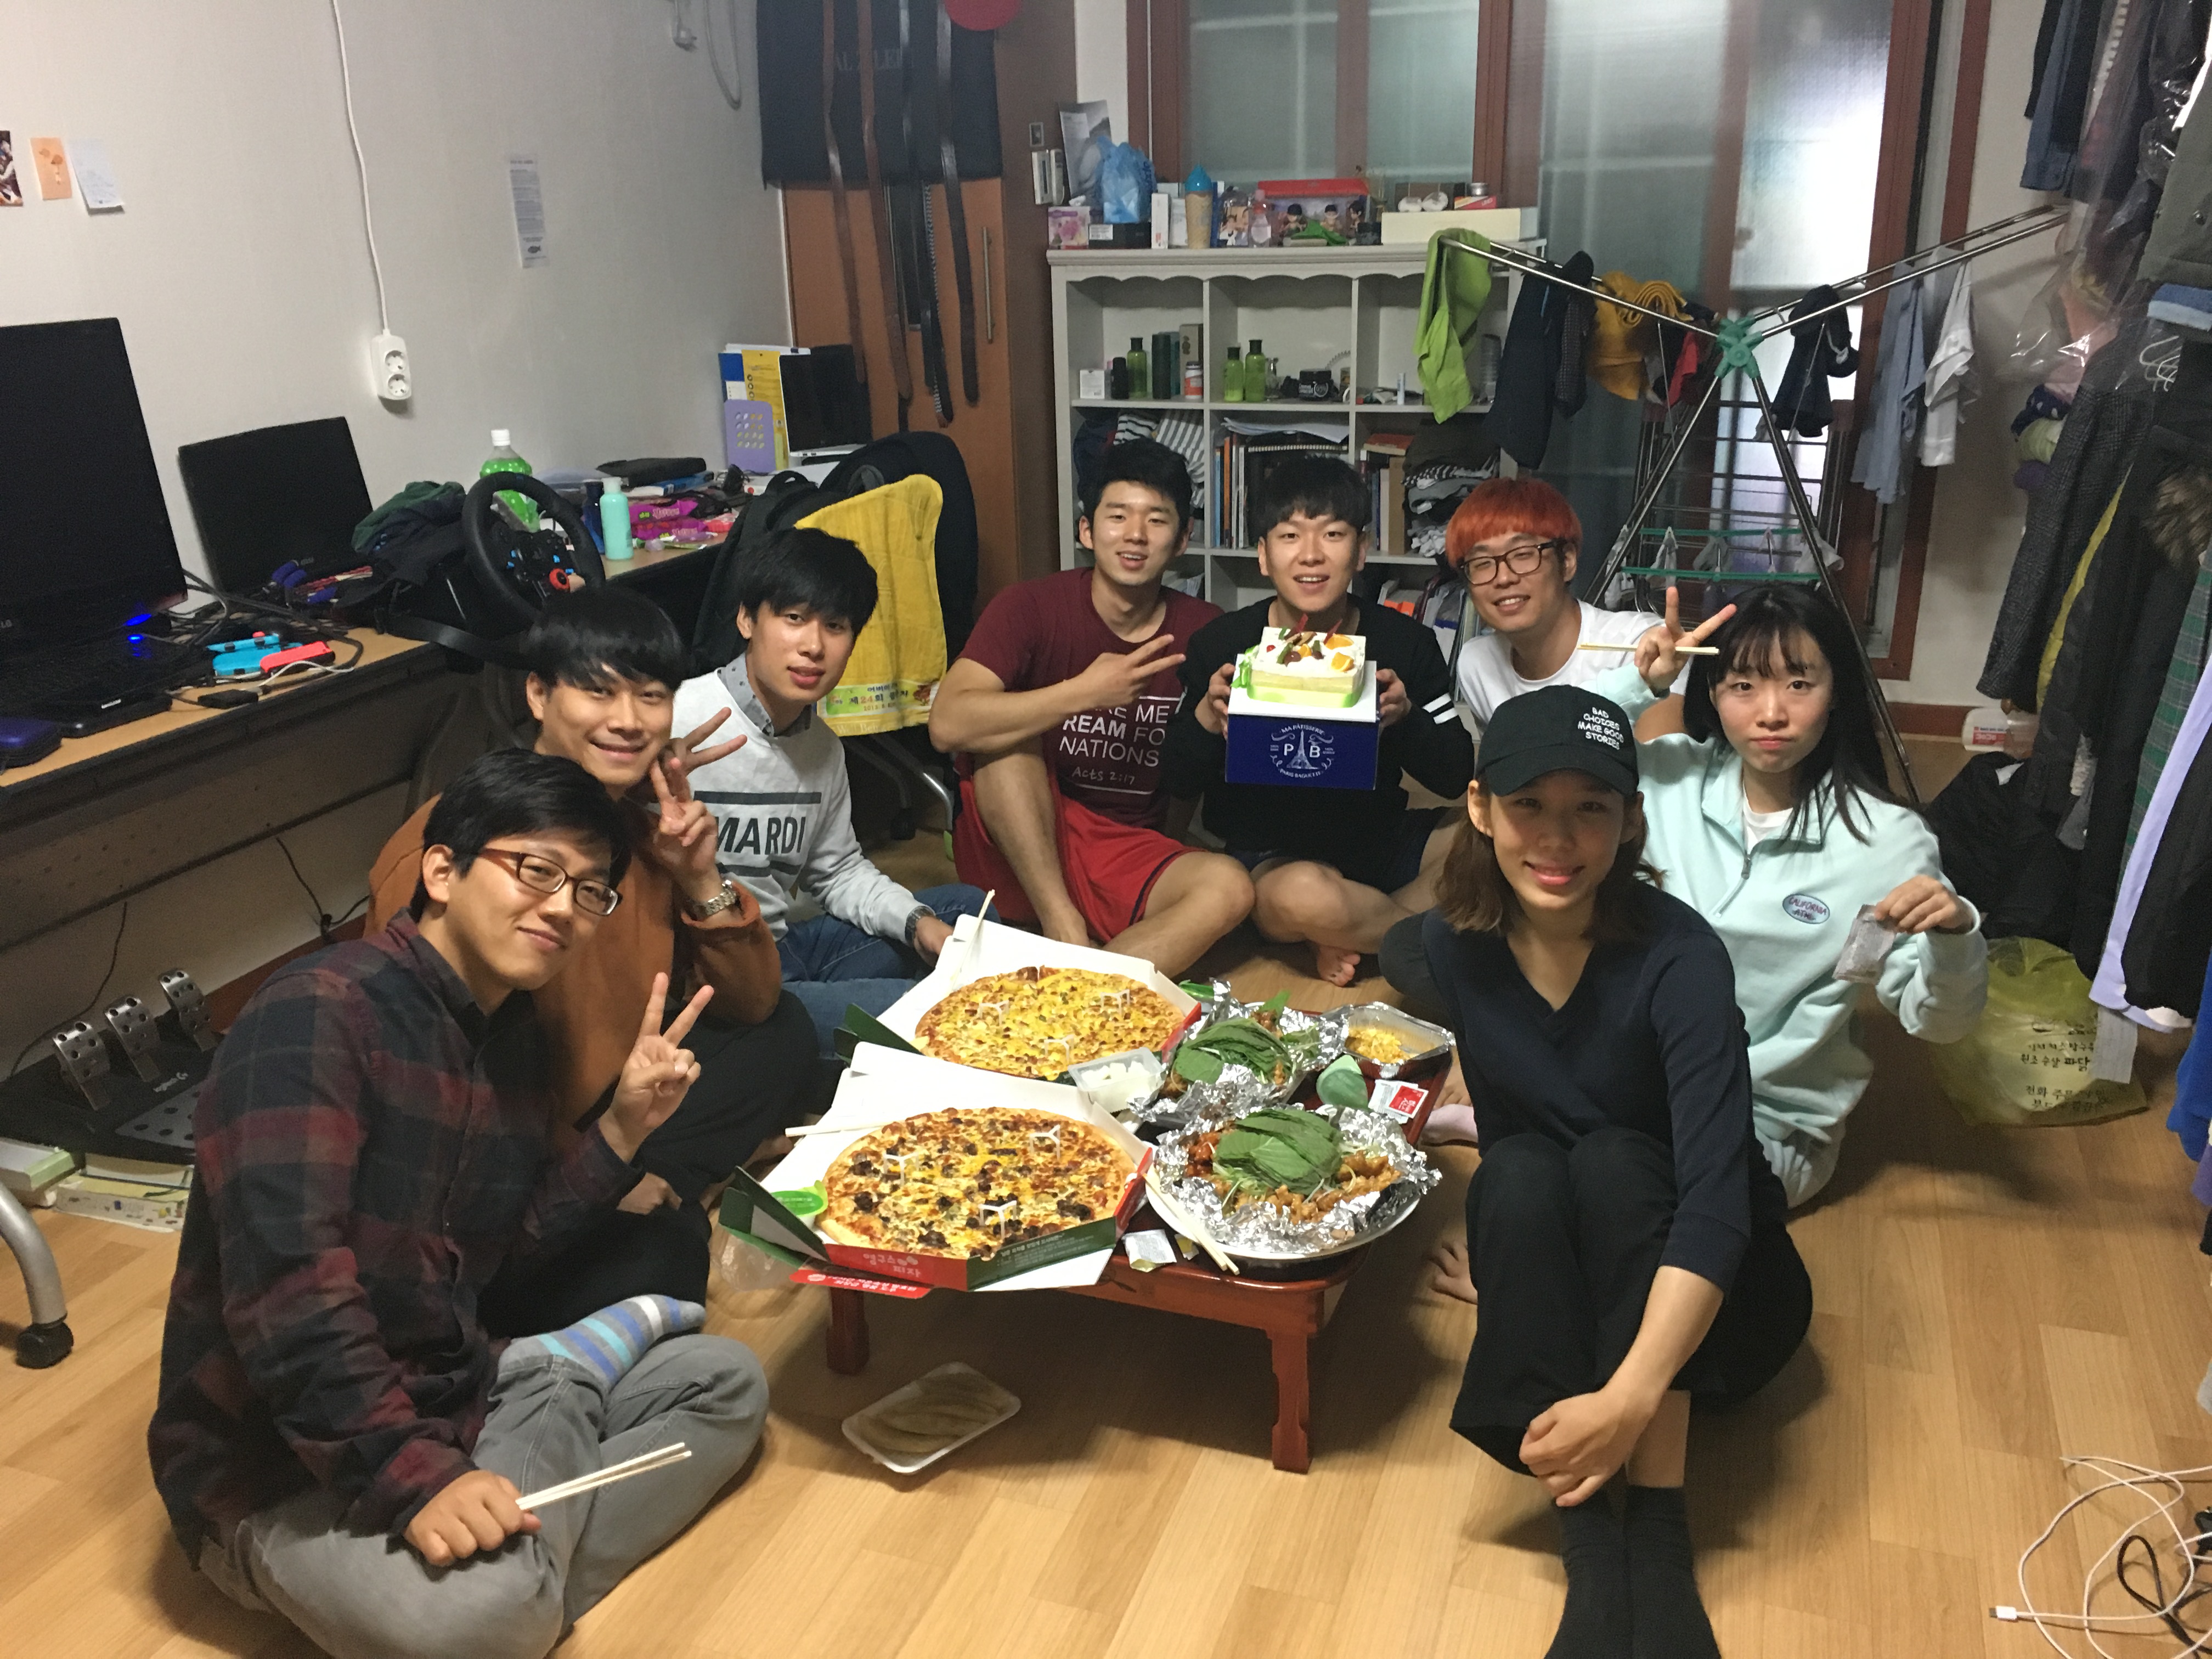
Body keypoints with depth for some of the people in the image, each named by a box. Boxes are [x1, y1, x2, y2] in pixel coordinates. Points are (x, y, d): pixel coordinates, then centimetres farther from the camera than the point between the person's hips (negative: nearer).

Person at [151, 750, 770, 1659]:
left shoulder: (516, 1042, 7)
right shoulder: (317, 1014, -22)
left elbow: (507, 1244, 9)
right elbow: (287, 1286, -30)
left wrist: (627, 1122, -1)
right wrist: (412, 1476, -35)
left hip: (450, 1392, 8)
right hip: (280, 1463, -8)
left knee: (725, 1380, 13)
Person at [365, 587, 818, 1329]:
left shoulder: (644, 819, -1)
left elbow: (754, 1004, 3)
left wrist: (700, 880, -14)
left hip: (599, 1108, 8)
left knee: (783, 1034, 10)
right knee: (657, 1261, -33)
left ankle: (662, 1194, -5)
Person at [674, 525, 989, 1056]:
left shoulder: (822, 745, 10)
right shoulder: (677, 724, -18)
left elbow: (839, 870, 19)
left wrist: (917, 923, 2)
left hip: (782, 948, 9)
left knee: (966, 908, 16)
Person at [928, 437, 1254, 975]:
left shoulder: (1204, 632, 1)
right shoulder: (1033, 607, -8)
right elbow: (948, 724, -24)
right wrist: (1085, 692, -27)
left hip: (1132, 860, 2)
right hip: (1018, 851, -2)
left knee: (1230, 887, -27)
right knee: (1006, 735, -27)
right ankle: (1065, 930, -26)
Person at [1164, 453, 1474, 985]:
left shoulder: (1405, 642, -2)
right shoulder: (1221, 645, -5)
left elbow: (1457, 777, 0)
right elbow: (1178, 782, 0)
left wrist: (1407, 717, -20)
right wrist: (1206, 718, -21)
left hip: (1381, 840, 4)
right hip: (1271, 856, -3)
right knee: (1302, 896, -38)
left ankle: (1349, 938, -11)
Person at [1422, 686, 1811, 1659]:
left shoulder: (1677, 956, -24)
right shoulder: (1456, 943, -9)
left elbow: (1715, 1195, -33)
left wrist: (1630, 1396, -43)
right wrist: (1508, 1260, -1)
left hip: (1696, 1294, -3)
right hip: (1550, 1284, 3)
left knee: (1612, 1158, -32)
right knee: (1517, 1172, -29)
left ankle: (1659, 1541, -32)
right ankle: (1590, 1549, -32)